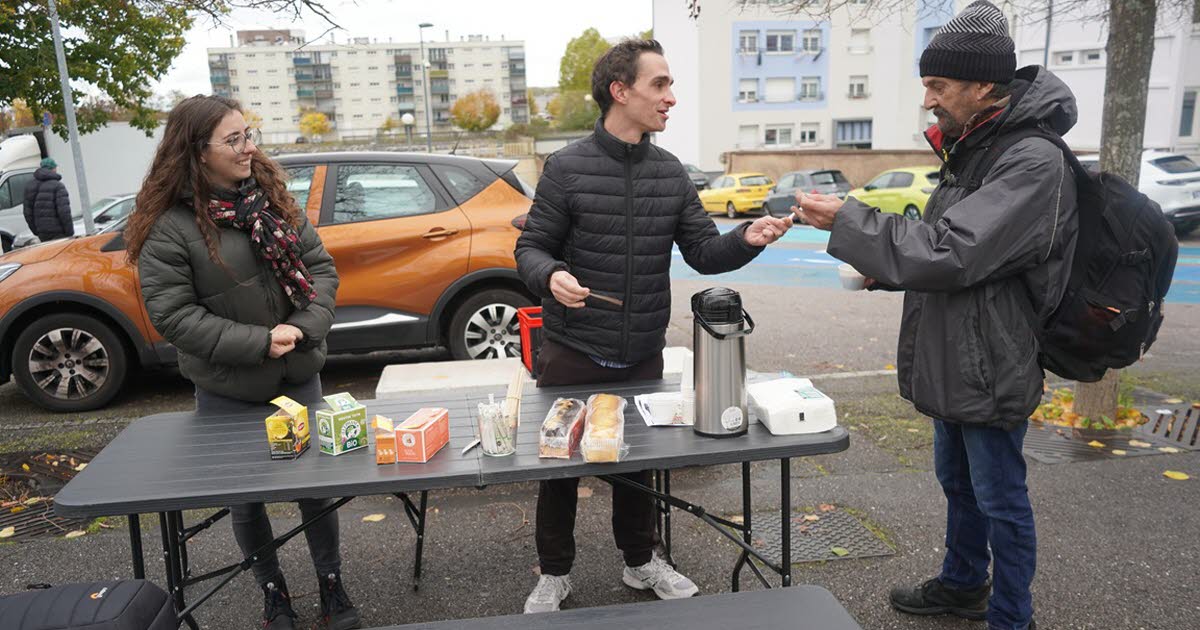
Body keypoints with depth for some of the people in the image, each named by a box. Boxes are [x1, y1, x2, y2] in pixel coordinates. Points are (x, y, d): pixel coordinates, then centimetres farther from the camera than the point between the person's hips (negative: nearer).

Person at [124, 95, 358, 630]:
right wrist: (258, 342, -21)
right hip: (230, 393, -3)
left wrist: (304, 328, -15)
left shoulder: (270, 195, 0)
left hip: (300, 376, 4)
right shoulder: (171, 226, -14)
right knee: (248, 495, 13)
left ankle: (331, 584, 32)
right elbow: (171, 313, -16)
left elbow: (320, 267, 0)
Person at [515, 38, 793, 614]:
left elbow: (703, 252, 3)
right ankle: (554, 573, 32)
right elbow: (530, 248, -6)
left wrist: (745, 240, -17)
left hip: (643, 356, 4)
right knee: (560, 462, 11)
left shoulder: (671, 172, 4)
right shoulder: (568, 167, -9)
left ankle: (640, 561, 40)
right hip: (572, 354, -3)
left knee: (638, 460, 17)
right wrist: (550, 276, -29)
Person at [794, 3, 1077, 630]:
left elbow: (950, 253, -29)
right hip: (953, 365, 9)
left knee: (1000, 501, 8)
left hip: (991, 371, -9)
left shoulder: (1034, 162, -22)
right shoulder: (972, 149, 9)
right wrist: (884, 269, 2)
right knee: (957, 482, 23)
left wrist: (848, 220, -23)